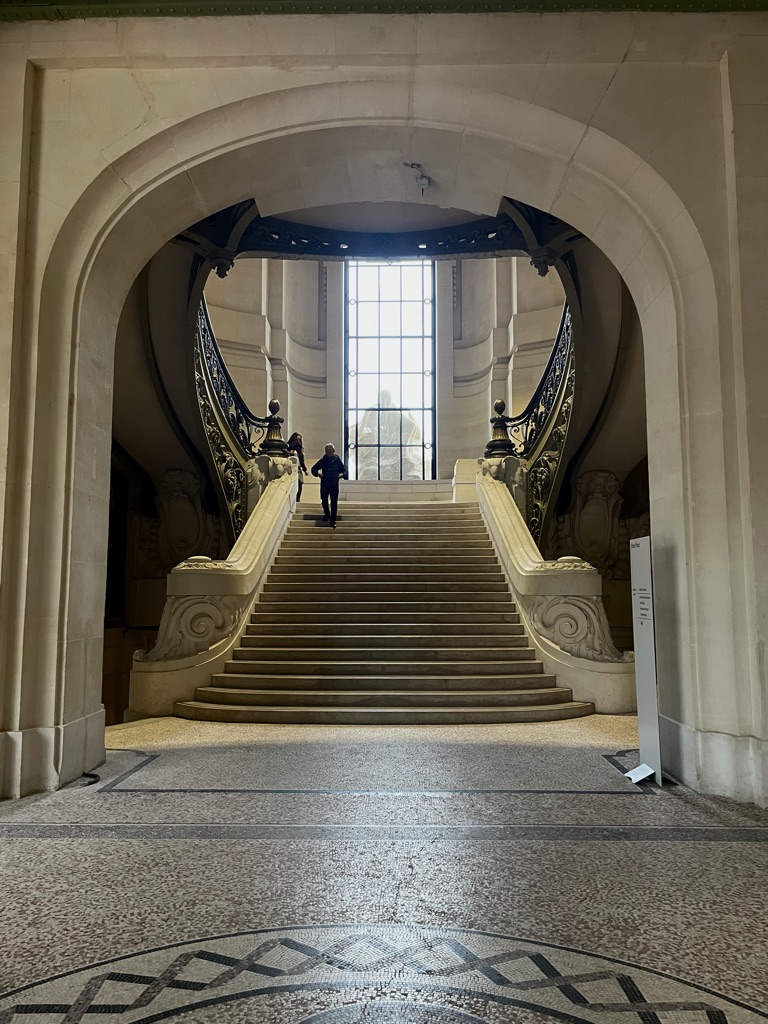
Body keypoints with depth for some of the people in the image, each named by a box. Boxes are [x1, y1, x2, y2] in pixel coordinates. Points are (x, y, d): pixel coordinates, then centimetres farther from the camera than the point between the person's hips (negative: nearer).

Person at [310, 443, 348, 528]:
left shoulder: (337, 460, 1)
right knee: (324, 500, -7)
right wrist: (317, 473, -13)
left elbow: (344, 470, 7)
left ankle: (333, 521, 5)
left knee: (334, 503, -2)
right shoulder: (322, 460, 2)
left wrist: (342, 474, -15)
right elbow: (313, 469, 7)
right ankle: (326, 513, 25)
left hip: (334, 485, 0)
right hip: (324, 485, 0)